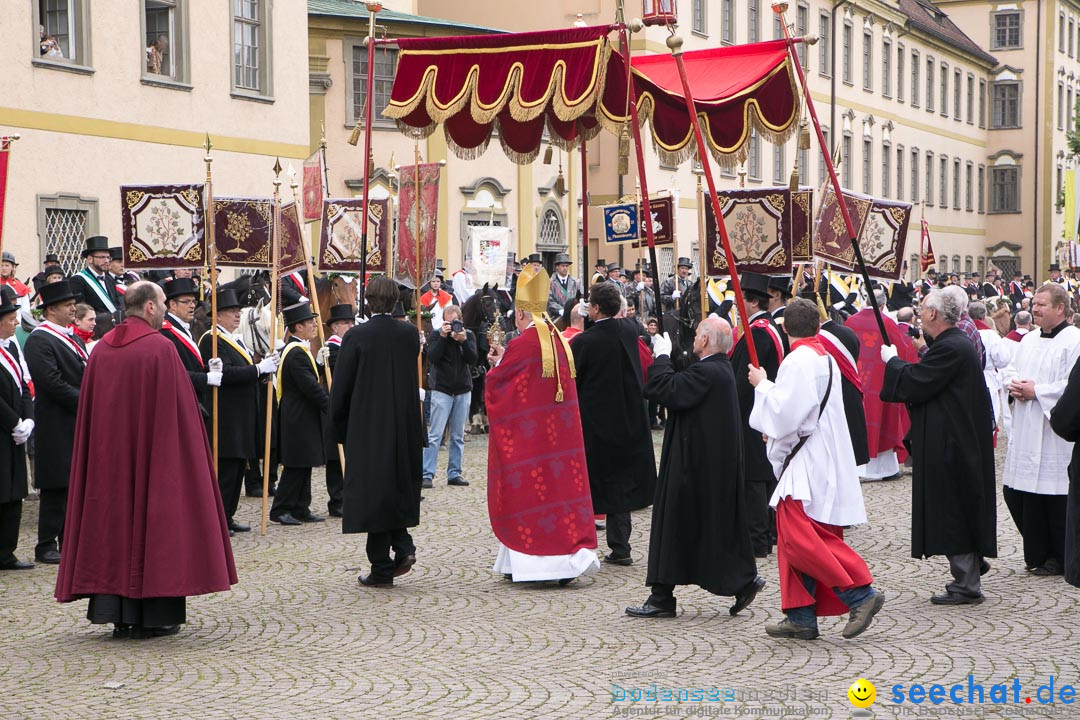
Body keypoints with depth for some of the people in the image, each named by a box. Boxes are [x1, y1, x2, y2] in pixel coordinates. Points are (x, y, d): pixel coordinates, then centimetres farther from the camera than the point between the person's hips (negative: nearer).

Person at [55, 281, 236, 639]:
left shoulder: (102, 349, 6)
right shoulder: (160, 348, -12)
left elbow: (88, 411, 9)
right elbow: (178, 409, -11)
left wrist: (110, 439, 16)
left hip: (108, 455, 5)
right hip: (153, 453, -5)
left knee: (113, 520, 9)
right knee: (154, 518, 2)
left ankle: (114, 610, 9)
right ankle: (154, 614, 4)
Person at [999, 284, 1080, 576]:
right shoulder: (1029, 340, 14)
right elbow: (1010, 370, 21)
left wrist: (1036, 391, -18)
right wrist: (1014, 385, -1)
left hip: (1054, 437, -8)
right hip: (1025, 434, 8)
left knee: (1055, 498, -1)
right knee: (1016, 494, 9)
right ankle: (1038, 554, 22)